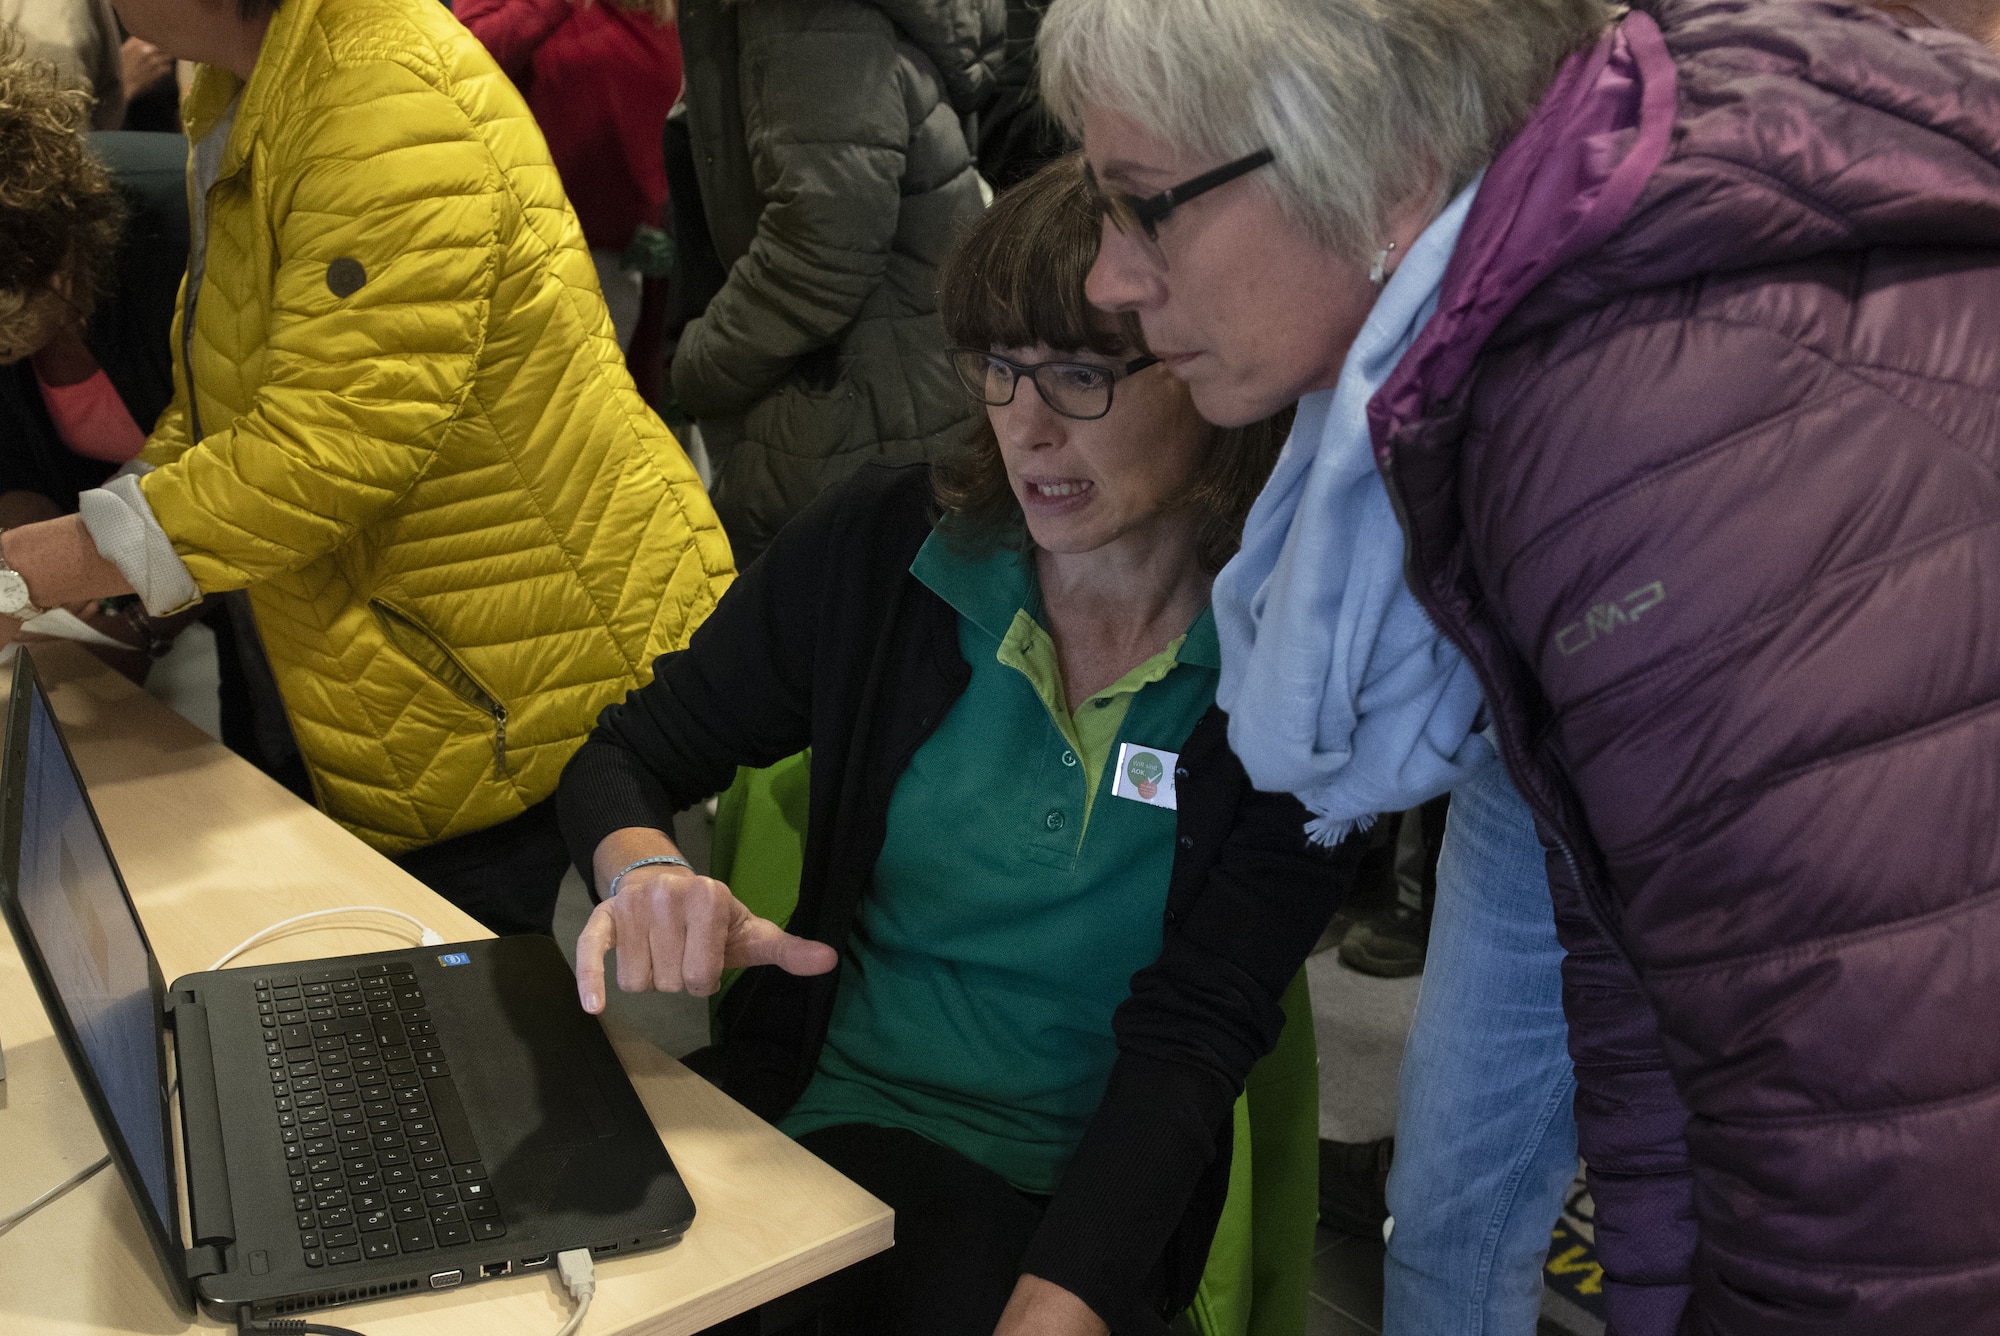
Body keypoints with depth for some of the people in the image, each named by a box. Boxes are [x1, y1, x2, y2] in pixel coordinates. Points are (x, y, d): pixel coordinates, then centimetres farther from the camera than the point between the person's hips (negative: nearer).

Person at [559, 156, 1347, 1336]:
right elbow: (628, 756, 5)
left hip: (1091, 1202, -1)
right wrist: (644, 868, -18)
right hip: (822, 1116, 2)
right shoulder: (885, 542, -4)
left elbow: (1193, 1034, -13)